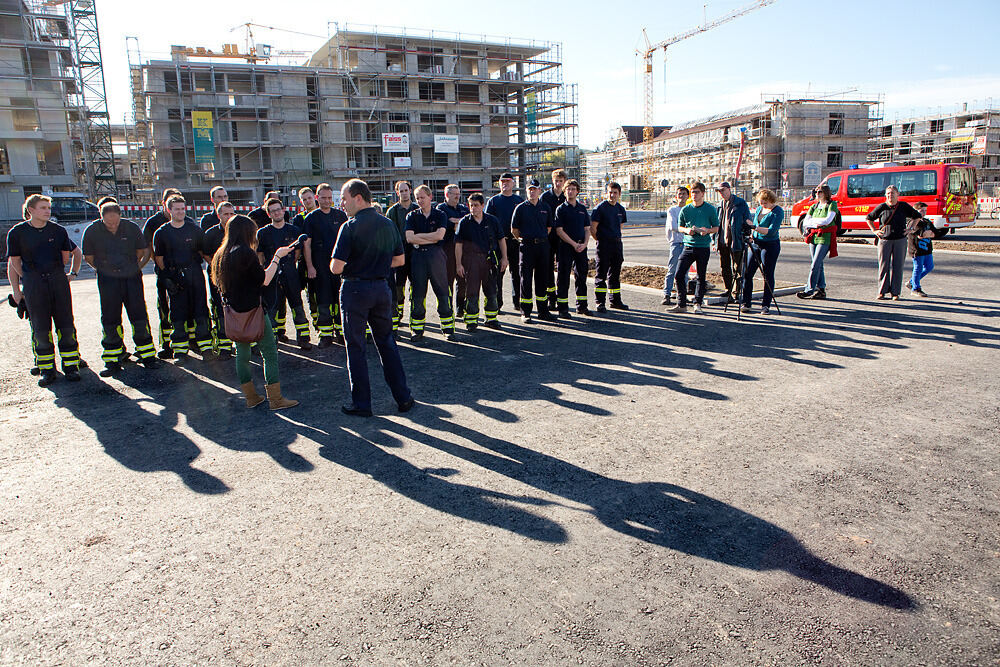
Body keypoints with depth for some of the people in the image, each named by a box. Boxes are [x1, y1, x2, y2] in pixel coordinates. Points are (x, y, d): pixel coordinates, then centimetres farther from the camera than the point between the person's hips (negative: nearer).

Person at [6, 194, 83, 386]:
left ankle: (71, 365, 9)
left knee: (65, 325, 1)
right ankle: (46, 369, 10)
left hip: (58, 280, 2)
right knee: (40, 328, 1)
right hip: (32, 282, -1)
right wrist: (15, 289, 4)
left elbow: (76, 252, 22)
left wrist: (73, 273, 13)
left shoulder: (58, 230, 7)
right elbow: (13, 263, 6)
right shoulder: (17, 232, 2)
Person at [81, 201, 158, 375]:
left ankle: (147, 355, 11)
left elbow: (144, 251, 11)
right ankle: (112, 361, 13)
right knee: (110, 320, 4)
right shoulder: (92, 231, -3)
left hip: (132, 278, 0)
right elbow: (88, 256, 9)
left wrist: (137, 267, 3)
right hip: (108, 281, 0)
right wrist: (104, 269, 4)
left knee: (139, 318, 1)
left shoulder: (132, 228, -2)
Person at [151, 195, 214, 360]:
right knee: (178, 315, 2)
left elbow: (202, 251, 14)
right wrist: (166, 276, -1)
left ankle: (205, 348, 4)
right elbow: (158, 257, 8)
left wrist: (195, 265, 5)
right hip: (174, 276, 0)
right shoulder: (162, 233, 4)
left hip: (195, 274, 0)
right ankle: (180, 350, 10)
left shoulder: (195, 229, 6)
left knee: (201, 312, 0)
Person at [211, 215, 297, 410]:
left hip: (233, 312, 8)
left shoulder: (220, 254, 8)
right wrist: (277, 257, -5)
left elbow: (218, 282, 17)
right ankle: (276, 399, -1)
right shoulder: (245, 253, -15)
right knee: (269, 352, -2)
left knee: (242, 353, 14)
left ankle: (251, 397, 22)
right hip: (251, 311, -8)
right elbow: (264, 279, -13)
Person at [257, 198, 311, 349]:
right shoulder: (263, 232, 4)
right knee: (271, 308, 0)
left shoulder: (293, 230, 7)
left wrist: (289, 265, 9)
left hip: (291, 274, 1)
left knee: (297, 306, 2)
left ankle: (303, 338, 9)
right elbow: (260, 256, 8)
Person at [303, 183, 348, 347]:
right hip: (320, 267, -2)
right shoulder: (311, 218, 2)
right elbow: (306, 244, 0)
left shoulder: (340, 215, 9)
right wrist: (310, 266, -8)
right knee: (323, 301, -1)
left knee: (340, 299, 5)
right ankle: (326, 335, 6)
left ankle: (339, 331, 15)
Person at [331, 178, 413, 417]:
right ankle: (403, 398, 18)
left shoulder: (350, 227, -14)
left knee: (356, 347, 5)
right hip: (382, 288, 6)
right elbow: (400, 260, 12)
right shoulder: (389, 224, 4)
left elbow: (336, 268, -17)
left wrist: (350, 265, 4)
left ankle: (361, 404, 12)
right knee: (387, 343, 16)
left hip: (355, 289, -5)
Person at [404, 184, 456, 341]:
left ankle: (448, 328, 5)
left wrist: (418, 236, -4)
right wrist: (431, 239, -7)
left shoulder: (440, 215, 7)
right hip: (418, 256, 1)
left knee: (443, 291, -1)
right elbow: (409, 238, -5)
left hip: (436, 255, -1)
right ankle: (417, 329, 12)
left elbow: (439, 235, -9)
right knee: (417, 293, 3)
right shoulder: (412, 216, 9)